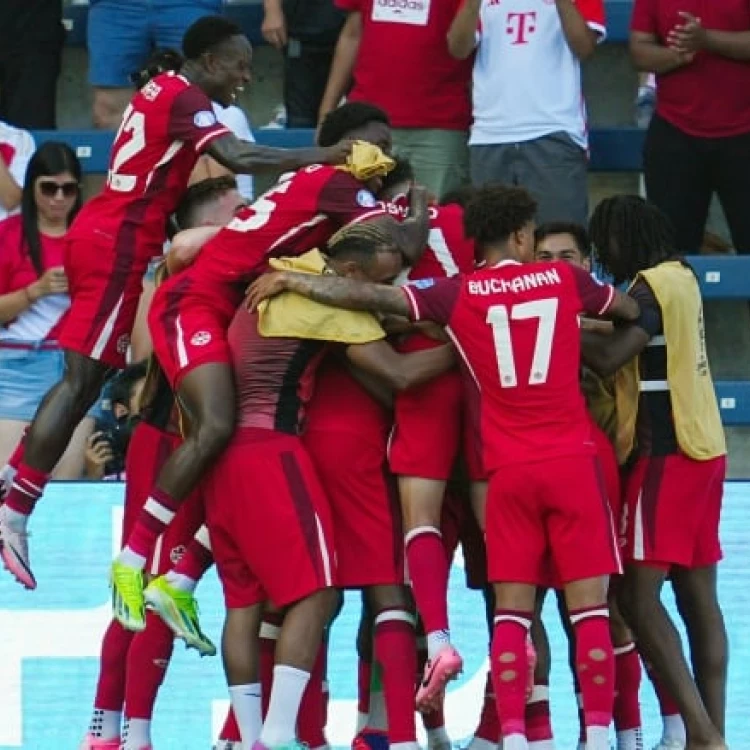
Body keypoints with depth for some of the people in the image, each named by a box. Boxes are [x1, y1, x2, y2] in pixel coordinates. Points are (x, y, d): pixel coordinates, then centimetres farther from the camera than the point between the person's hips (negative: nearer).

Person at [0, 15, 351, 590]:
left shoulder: (163, 92, 19)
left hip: (101, 235, 10)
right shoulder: (184, 98, -11)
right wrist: (322, 157, -26)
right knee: (83, 380, -9)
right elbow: (238, 157, -26)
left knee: (85, 380, 11)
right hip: (118, 244, -10)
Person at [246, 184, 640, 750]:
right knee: (589, 604, 0)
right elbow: (631, 311, 23)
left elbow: (370, 296, -4)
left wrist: (292, 281, 5)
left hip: (509, 470, 0)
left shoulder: (458, 294, 1)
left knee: (512, 610, 4)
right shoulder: (564, 279, 5)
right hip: (571, 460, 0)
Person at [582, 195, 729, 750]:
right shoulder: (679, 278, 15)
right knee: (698, 596, 7)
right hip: (700, 447, 10)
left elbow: (609, 357, -24)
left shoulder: (652, 286, -12)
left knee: (639, 594, -11)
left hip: (665, 454, -10)